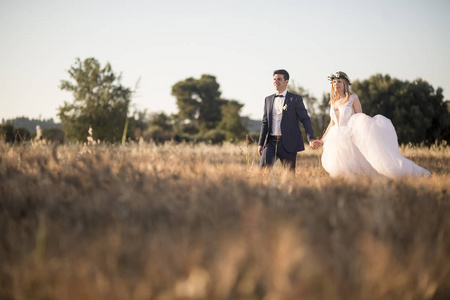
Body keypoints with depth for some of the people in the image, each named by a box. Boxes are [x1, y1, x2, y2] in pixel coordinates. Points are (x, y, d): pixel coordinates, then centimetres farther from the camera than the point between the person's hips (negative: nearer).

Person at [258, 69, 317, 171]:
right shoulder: (268, 100, 15)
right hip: (271, 142, 3)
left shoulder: (295, 99, 1)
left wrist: (311, 139, -14)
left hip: (288, 143, -3)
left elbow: (305, 119, -2)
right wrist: (260, 143, 12)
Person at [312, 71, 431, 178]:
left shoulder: (353, 98, -1)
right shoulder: (333, 102, 14)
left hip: (353, 137, -6)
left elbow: (360, 119, -3)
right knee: (338, 172, -3)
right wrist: (321, 141, 20)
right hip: (337, 141, 6)